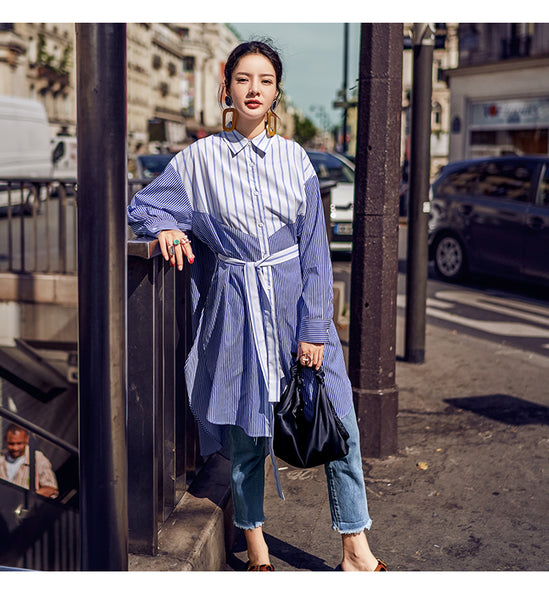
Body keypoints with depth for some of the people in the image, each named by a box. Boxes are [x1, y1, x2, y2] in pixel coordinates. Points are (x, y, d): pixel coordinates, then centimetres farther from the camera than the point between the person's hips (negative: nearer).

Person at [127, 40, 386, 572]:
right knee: (246, 435, 6)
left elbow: (315, 248, 3)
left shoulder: (294, 158, 4)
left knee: (339, 426, -1)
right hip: (236, 308, -1)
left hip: (297, 300, 1)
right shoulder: (200, 158, 1)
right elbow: (142, 207, 11)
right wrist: (168, 228, -13)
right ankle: (256, 548, 25)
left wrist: (314, 329, -3)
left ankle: (356, 552, 13)